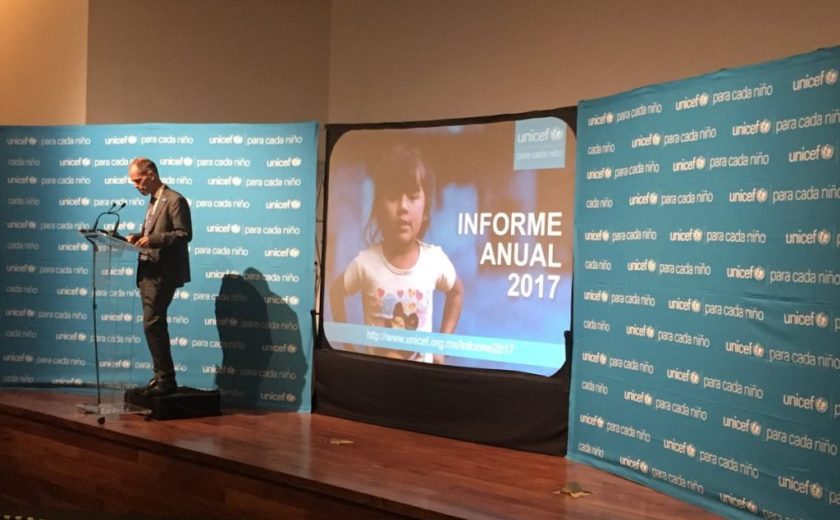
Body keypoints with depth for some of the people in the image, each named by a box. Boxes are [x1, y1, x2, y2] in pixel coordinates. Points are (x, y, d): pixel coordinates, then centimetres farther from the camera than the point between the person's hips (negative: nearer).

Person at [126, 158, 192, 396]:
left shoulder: (175, 200, -10)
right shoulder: (153, 202, 18)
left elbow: (184, 234, -16)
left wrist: (153, 239, -26)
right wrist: (138, 237, 4)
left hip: (162, 273, -10)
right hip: (148, 271, 10)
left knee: (152, 324, -12)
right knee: (154, 325, 11)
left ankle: (166, 380, -6)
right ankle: (161, 378, 17)